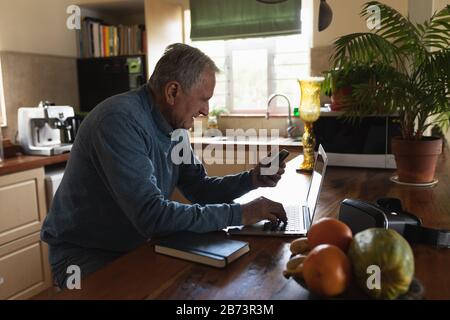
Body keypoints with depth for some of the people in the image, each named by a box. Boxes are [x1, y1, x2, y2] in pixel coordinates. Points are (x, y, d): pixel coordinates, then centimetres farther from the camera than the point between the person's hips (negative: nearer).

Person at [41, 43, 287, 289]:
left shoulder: (173, 125, 0)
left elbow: (199, 189, 7)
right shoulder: (120, 121, -28)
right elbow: (152, 215, -34)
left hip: (135, 246, 8)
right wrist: (237, 214, -28)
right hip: (85, 255, -7)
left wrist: (252, 179, -8)